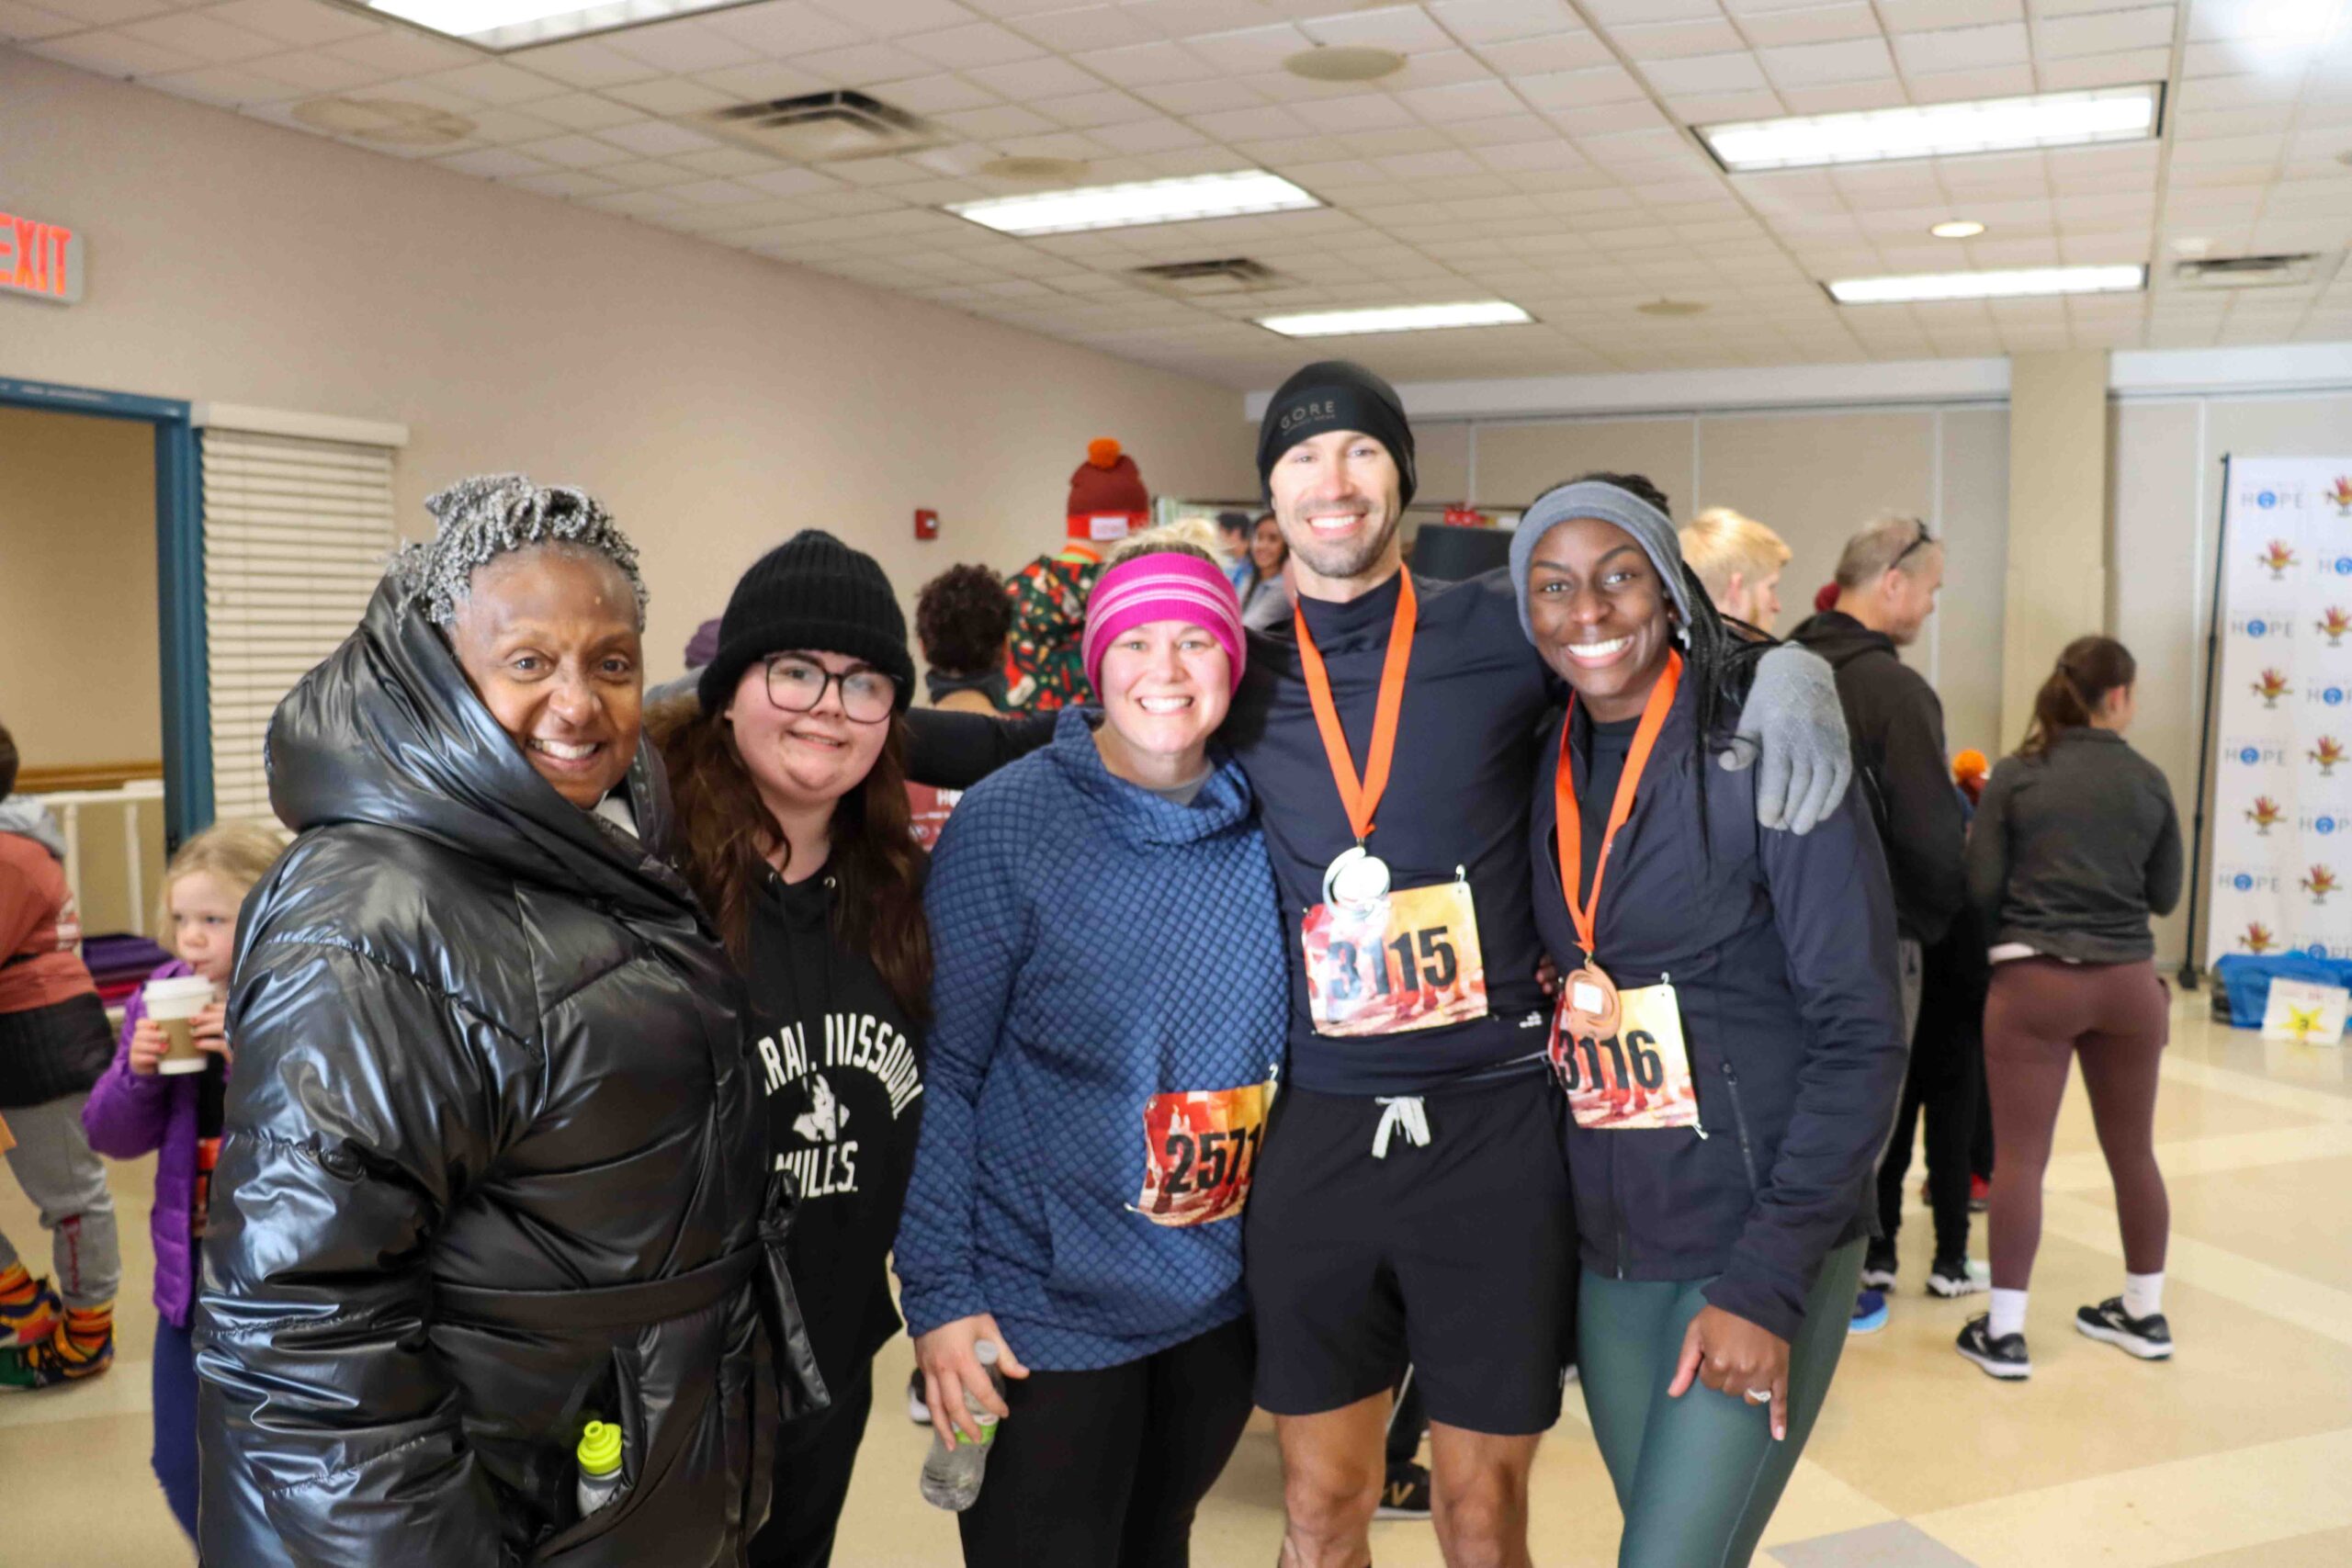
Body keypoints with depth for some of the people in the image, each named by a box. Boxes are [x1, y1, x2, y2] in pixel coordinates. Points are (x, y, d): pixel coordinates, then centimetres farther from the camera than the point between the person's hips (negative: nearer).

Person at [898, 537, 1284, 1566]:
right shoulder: (1006, 823, -14)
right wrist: (937, 1293, -15)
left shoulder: (1264, 827, -2)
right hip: (1048, 1307, -4)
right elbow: (941, 1072, -13)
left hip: (1222, 1301, 5)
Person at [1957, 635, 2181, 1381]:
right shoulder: (2148, 780, 2)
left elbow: (1980, 889, -6)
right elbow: (2164, 894, 8)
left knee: (2020, 1156, 1)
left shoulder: (2015, 775, -4)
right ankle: (2145, 1313, 32)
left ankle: (2004, 1330, 4)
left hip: (2034, 981, -2)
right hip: (2129, 982, 3)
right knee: (2133, 1151, 17)